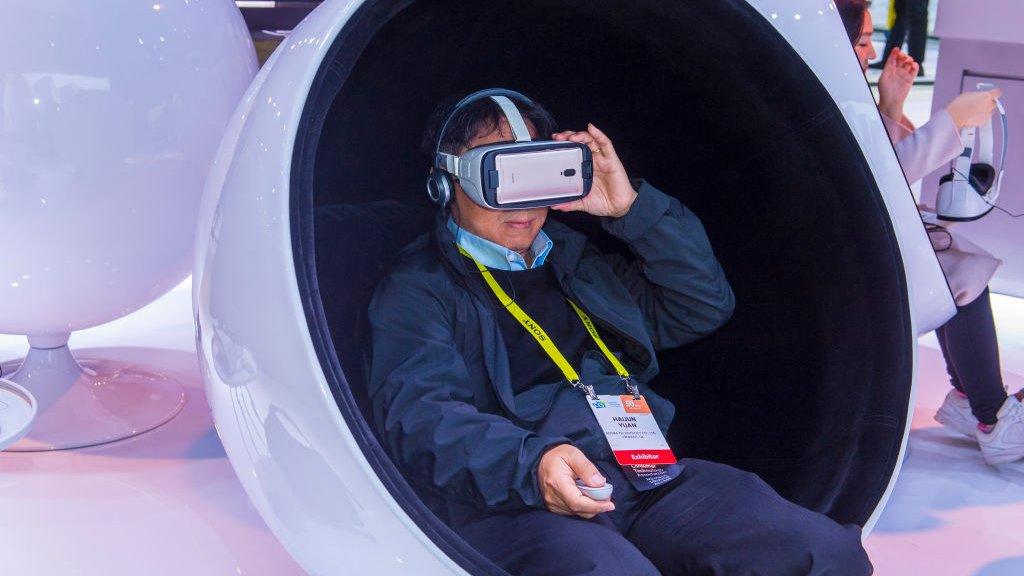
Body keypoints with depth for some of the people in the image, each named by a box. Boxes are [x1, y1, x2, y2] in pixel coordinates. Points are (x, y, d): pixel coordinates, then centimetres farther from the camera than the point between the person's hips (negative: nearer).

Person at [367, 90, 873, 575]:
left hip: (642, 476, 6)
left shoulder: (575, 263, 28)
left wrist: (634, 208, 14)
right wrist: (530, 463, -30)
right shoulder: (418, 289, 7)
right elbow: (420, 415, -10)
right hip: (507, 501, -5)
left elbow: (705, 306, 27)